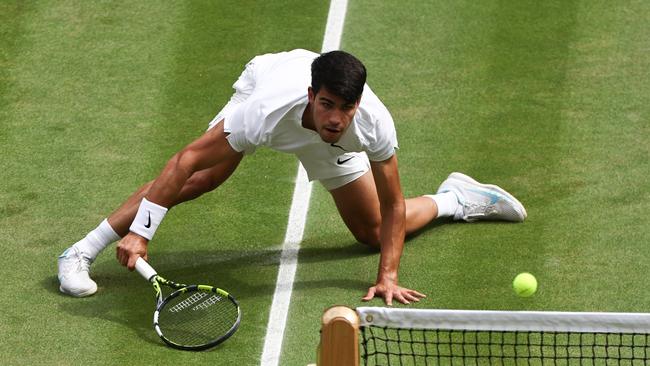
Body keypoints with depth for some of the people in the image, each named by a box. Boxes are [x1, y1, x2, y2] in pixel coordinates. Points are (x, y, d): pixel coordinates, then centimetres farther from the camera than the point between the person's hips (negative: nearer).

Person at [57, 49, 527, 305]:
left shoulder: (375, 124, -41)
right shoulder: (267, 110, -47)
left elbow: (392, 207, -25)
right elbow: (187, 159, -40)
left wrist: (388, 277, -30)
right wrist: (139, 233, -41)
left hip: (332, 149, 2)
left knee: (374, 232, 7)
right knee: (198, 177, -23)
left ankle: (454, 198, 37)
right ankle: (81, 253, -13)